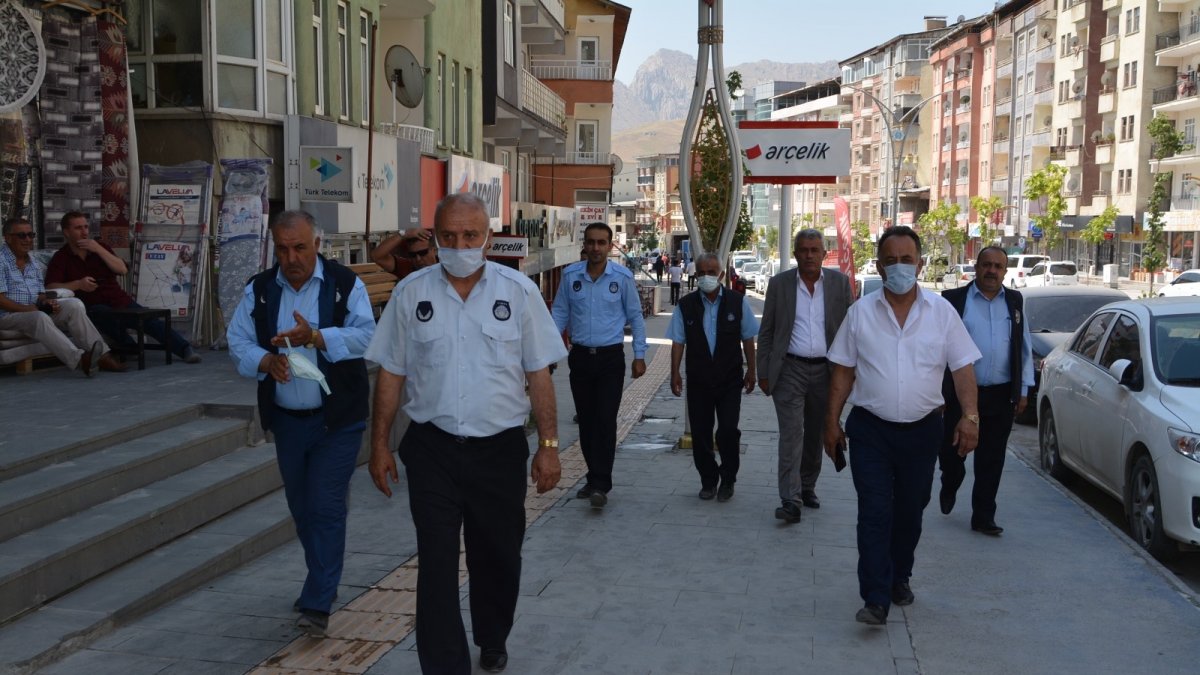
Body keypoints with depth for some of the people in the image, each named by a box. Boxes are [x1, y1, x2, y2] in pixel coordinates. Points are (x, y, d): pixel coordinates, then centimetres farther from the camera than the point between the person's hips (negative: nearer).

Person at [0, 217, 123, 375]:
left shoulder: (34, 263, 19)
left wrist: (45, 302, -5)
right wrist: (27, 308, -21)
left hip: (35, 310, 7)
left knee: (74, 305, -17)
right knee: (40, 318, -38)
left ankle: (102, 356, -26)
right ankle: (79, 360, -53)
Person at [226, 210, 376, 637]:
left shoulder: (346, 285, -7)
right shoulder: (259, 290, 4)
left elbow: (365, 337, -17)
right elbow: (238, 343, 1)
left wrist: (314, 337, -32)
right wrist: (266, 361, -20)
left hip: (336, 420, -4)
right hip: (287, 420, 4)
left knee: (326, 509, -7)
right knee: (301, 510, 15)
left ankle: (316, 605, 0)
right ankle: (323, 584, 34)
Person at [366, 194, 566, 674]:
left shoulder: (519, 291, -1)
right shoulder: (410, 293, 1)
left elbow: (539, 374, 1)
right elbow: (391, 373, 6)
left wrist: (549, 445, -3)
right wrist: (379, 445, 4)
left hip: (500, 449, 1)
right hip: (432, 450, 0)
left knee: (498, 558, 16)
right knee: (436, 566, -1)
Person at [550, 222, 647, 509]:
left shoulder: (622, 277, -4)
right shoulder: (570, 275, 0)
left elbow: (635, 317, 4)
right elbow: (559, 313, 7)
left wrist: (639, 355, 1)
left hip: (611, 358, -3)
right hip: (580, 356, 3)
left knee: (605, 420, -10)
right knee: (586, 421, 9)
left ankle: (601, 485, -9)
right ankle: (594, 477, 22)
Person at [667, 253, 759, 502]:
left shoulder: (737, 302, 0)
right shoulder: (686, 305, 2)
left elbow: (747, 339, 6)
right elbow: (678, 342, 5)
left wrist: (750, 371, 6)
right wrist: (675, 372, 0)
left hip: (729, 379, -1)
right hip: (698, 380, 2)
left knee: (728, 431, -7)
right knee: (700, 433, 6)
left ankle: (727, 481, 13)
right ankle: (708, 481, 22)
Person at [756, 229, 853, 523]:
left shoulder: (840, 283, 2)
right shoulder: (780, 284, 0)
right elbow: (766, 332, 3)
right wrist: (764, 373, 0)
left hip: (825, 371, 2)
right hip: (790, 370, -2)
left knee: (816, 435, 13)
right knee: (791, 433, -9)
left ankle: (808, 487, 30)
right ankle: (790, 500, -11)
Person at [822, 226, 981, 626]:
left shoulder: (941, 312, 0)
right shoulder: (861, 312, 1)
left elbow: (963, 367, -2)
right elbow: (843, 372, 4)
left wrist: (970, 415, -15)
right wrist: (832, 423, 0)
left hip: (921, 429, 1)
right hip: (870, 430, -1)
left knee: (909, 512, 13)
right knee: (874, 513, -7)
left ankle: (900, 579, 34)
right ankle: (876, 600, -8)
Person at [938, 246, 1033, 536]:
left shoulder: (1015, 302, 9)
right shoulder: (954, 300, -1)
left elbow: (1024, 348, 13)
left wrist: (1023, 390, 9)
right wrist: (938, 388, -1)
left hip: (1001, 395, 2)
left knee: (991, 461, 6)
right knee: (951, 451, 7)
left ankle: (983, 517, 15)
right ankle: (949, 488, 38)